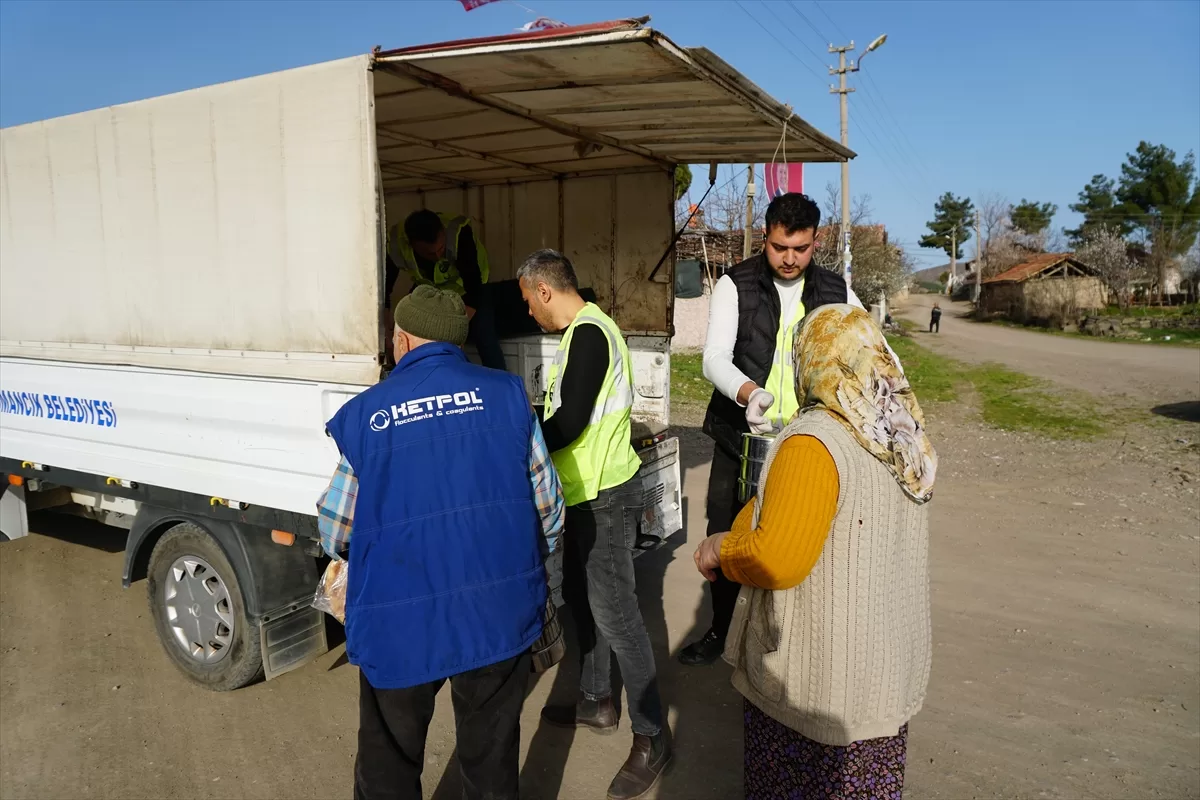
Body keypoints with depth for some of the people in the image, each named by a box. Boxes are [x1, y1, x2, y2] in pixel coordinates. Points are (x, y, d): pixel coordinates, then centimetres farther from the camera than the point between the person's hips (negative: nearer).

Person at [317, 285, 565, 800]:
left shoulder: (364, 415, -5)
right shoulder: (506, 395, -2)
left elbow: (335, 535, 3)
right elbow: (548, 507, 2)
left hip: (400, 623, -1)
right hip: (499, 614, 2)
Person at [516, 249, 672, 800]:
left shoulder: (587, 333, -20)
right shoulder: (582, 330, 11)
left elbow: (570, 423, -24)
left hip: (604, 496, -10)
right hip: (586, 491, 10)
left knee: (614, 614, -3)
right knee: (581, 598, 19)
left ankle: (652, 736, 10)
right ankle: (597, 703, 35)